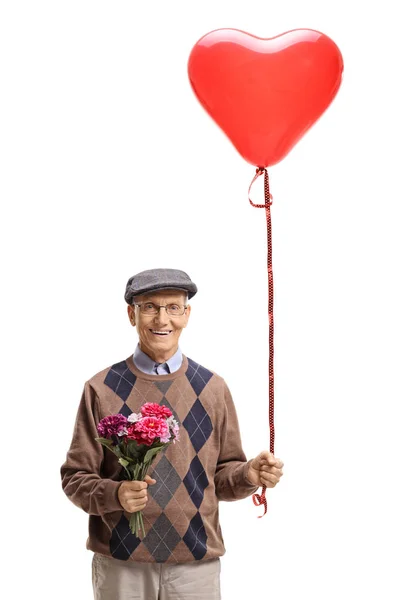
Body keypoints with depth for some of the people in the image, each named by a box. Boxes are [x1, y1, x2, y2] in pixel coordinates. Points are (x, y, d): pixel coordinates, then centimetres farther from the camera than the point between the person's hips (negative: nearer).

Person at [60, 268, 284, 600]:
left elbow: (222, 475, 8)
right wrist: (115, 494, -19)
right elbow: (75, 477, 0)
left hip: (197, 564, 2)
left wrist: (248, 474, -13)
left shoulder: (212, 388, 4)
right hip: (120, 565, -1)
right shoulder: (102, 389, -2)